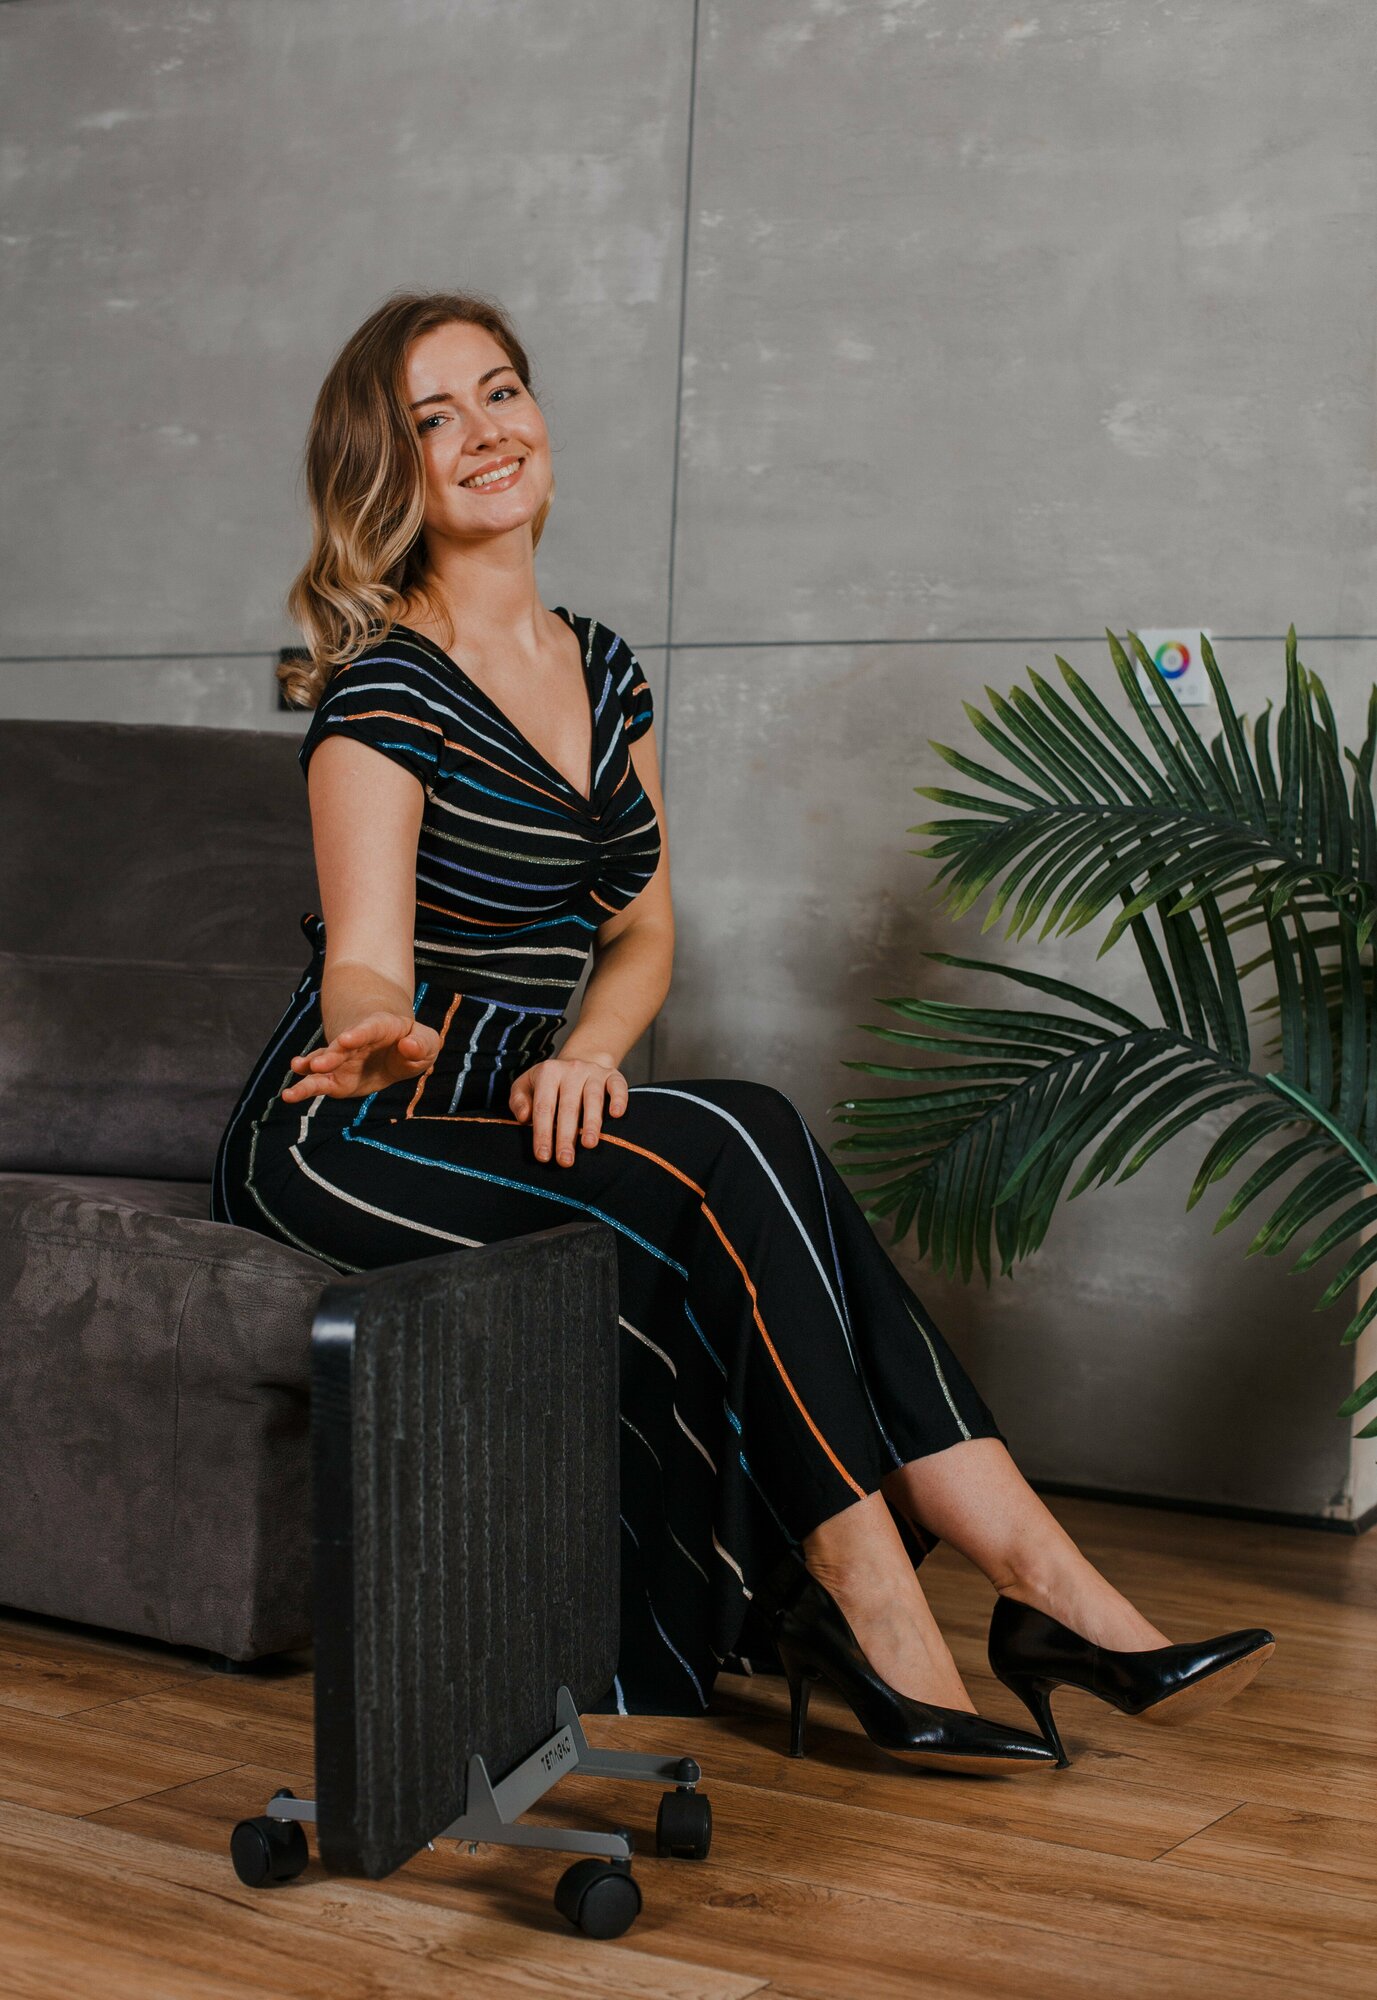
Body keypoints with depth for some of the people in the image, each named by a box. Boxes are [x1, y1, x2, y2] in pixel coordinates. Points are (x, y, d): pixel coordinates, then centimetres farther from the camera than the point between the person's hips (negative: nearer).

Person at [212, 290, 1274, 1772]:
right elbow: (364, 961, -17)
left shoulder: (603, 669, 12)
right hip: (343, 1148, -6)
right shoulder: (383, 689, -10)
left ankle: (1043, 1591, -25)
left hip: (511, 1110, 6)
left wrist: (585, 1055, -10)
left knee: (753, 1171, -24)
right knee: (739, 1146, -27)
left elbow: (643, 927, 10)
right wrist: (390, 1038, -41)